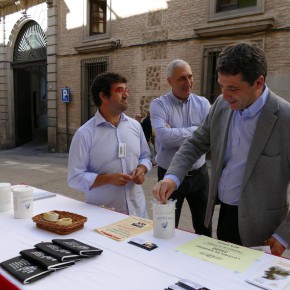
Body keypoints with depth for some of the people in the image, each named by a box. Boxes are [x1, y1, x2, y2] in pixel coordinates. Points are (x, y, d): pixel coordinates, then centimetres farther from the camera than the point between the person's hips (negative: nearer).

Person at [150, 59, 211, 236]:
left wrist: (176, 134, -19)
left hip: (199, 174, 3)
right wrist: (196, 130, -15)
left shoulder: (203, 104, 0)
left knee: (204, 228, 20)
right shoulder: (159, 105, -9)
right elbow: (165, 137, -26)